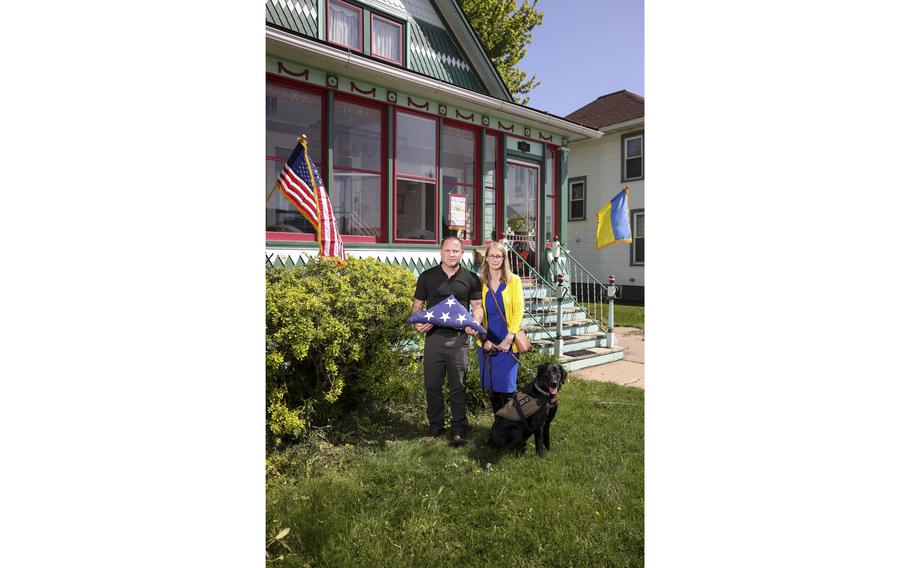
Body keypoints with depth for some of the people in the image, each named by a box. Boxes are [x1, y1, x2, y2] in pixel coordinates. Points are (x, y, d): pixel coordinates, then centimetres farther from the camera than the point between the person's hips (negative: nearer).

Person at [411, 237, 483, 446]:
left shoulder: (471, 278, 6)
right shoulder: (427, 276, 6)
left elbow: (477, 305, 9)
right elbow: (417, 305, 9)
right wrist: (417, 323, -11)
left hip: (459, 338, -1)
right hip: (433, 337, 1)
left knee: (458, 387, 4)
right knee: (432, 386, 9)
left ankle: (458, 431, 17)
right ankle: (435, 427, 26)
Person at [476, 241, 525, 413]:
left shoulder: (514, 280, 0)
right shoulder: (480, 282, 6)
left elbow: (519, 310, -5)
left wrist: (509, 338, -13)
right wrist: (484, 339, -8)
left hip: (508, 342, -2)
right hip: (487, 343, 2)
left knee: (506, 388, -2)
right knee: (491, 387, 8)